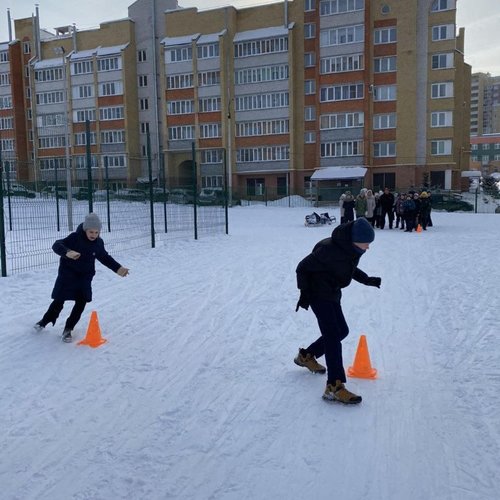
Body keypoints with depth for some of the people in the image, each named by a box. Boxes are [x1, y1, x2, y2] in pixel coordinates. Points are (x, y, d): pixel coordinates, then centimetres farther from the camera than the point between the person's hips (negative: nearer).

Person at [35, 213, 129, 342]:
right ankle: (45, 321, 32)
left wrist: (118, 268, -2)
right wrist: (67, 252, -52)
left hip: (85, 276, 4)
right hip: (68, 274, -3)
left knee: (81, 302, -4)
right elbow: (56, 245, -30)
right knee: (59, 301, 4)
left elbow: (105, 258, 9)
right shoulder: (75, 237, -22)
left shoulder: (98, 243, -7)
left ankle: (68, 329, 12)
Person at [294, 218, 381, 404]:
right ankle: (334, 387, -20)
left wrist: (366, 280, 5)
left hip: (332, 293, 9)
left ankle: (306, 356, 35)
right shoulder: (330, 250, -30)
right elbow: (303, 267, -20)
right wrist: (305, 293, -21)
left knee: (342, 331, 17)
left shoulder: (352, 249, -5)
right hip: (318, 294, -9)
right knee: (333, 334, -17)